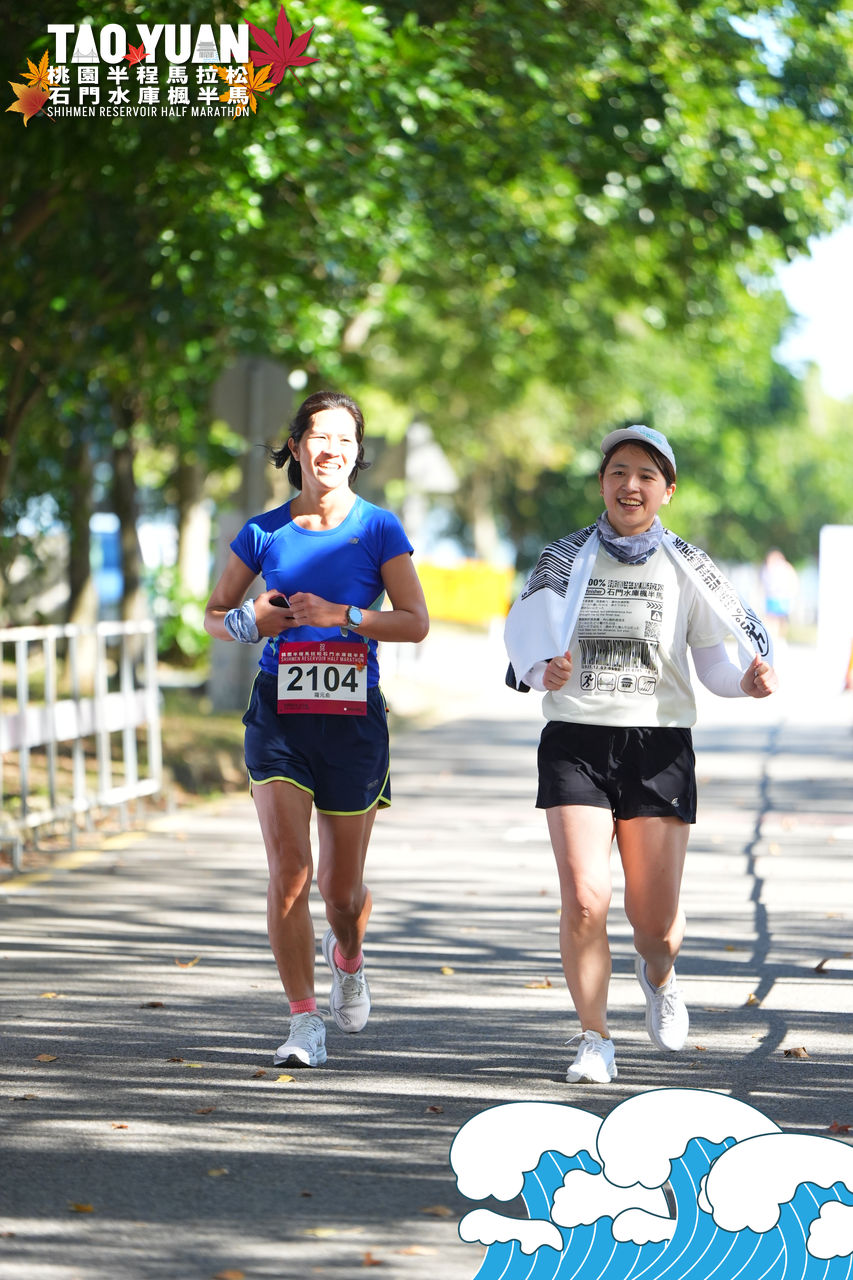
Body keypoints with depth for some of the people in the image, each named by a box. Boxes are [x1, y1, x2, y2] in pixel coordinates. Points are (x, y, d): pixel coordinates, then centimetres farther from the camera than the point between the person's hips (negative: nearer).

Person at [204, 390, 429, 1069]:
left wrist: (338, 614, -18)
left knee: (341, 884, 8)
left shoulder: (379, 528, 0)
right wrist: (252, 620, -7)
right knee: (289, 869, -13)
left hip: (354, 716, 0)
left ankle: (347, 958, 43)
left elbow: (416, 622, -6)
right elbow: (215, 614, 15)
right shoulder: (264, 531, 5)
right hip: (279, 714, 1)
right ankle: (305, 1024, -4)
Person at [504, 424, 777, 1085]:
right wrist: (546, 673, -20)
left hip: (660, 744, 0)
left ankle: (658, 974, 38)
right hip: (576, 741, 0)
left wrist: (748, 680, -16)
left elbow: (713, 663, 6)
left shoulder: (686, 567, 4)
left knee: (656, 921, 0)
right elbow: (529, 650, 3)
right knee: (584, 899, -16)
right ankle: (595, 1041, 4)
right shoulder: (564, 559, 4)